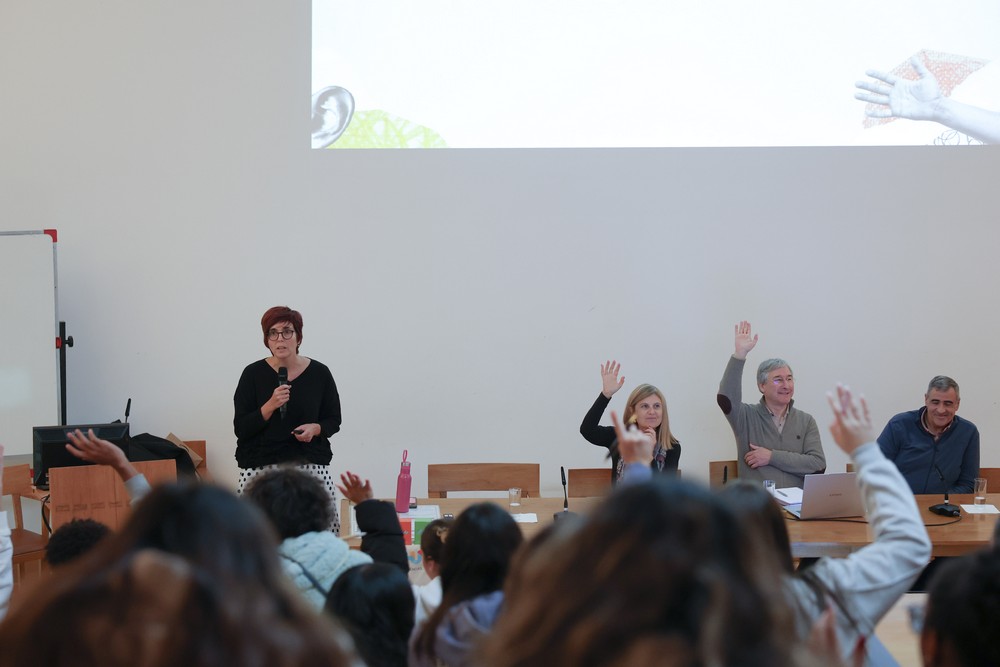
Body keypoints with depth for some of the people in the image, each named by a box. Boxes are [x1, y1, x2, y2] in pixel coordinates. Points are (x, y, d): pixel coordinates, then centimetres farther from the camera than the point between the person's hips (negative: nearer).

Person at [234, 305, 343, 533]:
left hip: (311, 465, 1)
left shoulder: (319, 373, 5)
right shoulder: (253, 374, 2)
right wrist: (270, 405, -14)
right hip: (261, 467, -1)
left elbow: (333, 420, 13)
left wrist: (315, 428, -7)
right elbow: (240, 428, 0)